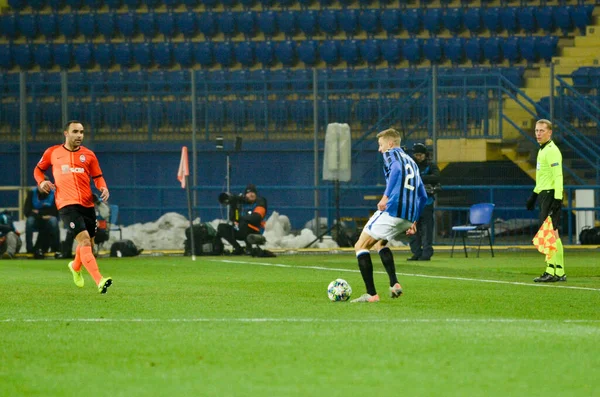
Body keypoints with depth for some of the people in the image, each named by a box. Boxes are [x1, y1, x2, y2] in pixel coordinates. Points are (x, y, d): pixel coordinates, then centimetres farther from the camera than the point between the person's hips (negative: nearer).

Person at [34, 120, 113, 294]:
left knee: (88, 244, 15)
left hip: (87, 204, 4)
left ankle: (75, 266, 50)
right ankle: (99, 281, -31)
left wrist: (103, 188, -8)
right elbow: (39, 169, 21)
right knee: (84, 239, -21)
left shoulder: (88, 155, 9)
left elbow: (97, 177, 14)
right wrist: (41, 182, 0)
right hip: (67, 205, -4)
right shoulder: (52, 152, 7)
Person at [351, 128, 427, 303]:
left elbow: (396, 169, -22)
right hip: (408, 216, 8)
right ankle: (394, 284, 11)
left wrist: (386, 196, -28)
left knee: (361, 246, 2)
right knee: (379, 242, 30)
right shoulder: (411, 162, 26)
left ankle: (371, 294, -9)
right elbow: (423, 196, 25)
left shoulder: (391, 154, 3)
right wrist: (413, 220, 29)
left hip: (392, 210, -8)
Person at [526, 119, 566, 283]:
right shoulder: (542, 150, 18)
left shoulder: (552, 151, -13)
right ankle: (559, 272, 12)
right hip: (544, 194, 10)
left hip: (551, 195, -10)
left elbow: (558, 177, -20)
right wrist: (534, 195, 28)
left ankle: (553, 272, -12)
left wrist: (557, 199, -26)